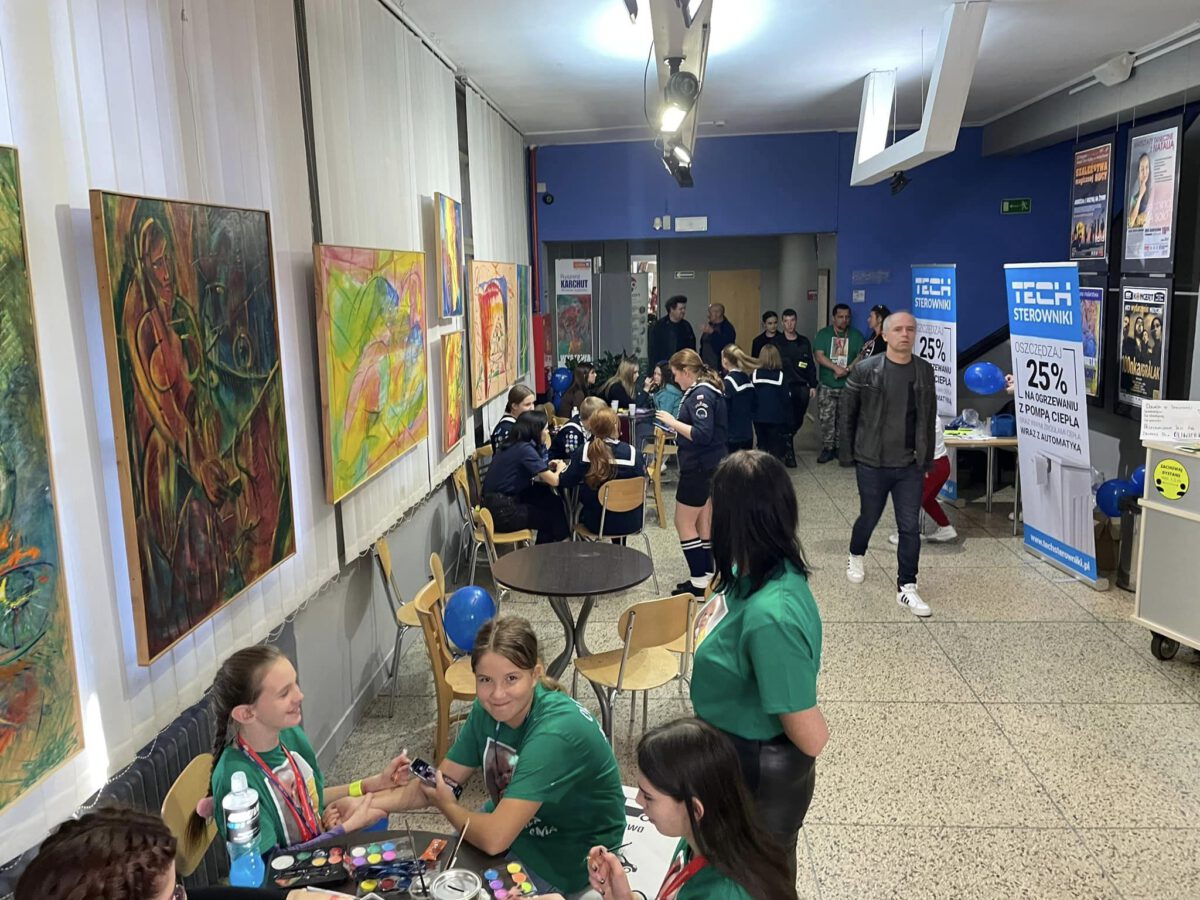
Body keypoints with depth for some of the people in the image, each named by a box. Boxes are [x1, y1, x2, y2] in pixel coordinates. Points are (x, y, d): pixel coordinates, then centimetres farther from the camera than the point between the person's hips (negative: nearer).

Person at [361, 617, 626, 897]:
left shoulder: (555, 731, -35)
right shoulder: (488, 709, -11)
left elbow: (495, 838, -35)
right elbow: (441, 782, -2)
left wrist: (447, 806, -15)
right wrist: (369, 804, -17)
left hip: (567, 860, -6)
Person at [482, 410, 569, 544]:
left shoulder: (514, 445, 7)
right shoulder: (525, 449, -18)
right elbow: (553, 481, -18)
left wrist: (547, 466, 7)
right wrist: (559, 468, 3)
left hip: (497, 501, 8)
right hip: (502, 511, -8)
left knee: (553, 502, 11)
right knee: (551, 517, 10)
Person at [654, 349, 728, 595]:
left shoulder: (701, 394, -19)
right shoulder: (705, 391, 12)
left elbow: (702, 434, -27)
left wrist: (673, 422, -20)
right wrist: (676, 427, 8)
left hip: (700, 468, -10)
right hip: (710, 465, 10)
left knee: (684, 523, -2)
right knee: (703, 523, 15)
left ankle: (699, 581, 3)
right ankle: (707, 575, 23)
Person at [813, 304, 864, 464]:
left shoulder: (856, 335, 5)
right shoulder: (823, 333, 3)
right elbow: (819, 356, -8)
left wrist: (847, 369, -18)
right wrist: (836, 368, -20)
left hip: (848, 386, 1)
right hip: (827, 386, -1)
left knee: (843, 419, 6)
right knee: (826, 418, -2)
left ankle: (839, 448, 16)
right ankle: (827, 449, 6)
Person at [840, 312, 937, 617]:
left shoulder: (925, 371, 3)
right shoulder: (865, 370, -7)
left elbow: (929, 417, 9)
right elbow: (848, 414, -1)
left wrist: (927, 457, 8)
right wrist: (847, 453, -2)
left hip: (911, 466, 2)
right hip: (872, 463, -2)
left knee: (910, 527, 1)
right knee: (869, 518, 15)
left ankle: (906, 588, 11)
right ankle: (855, 557, 45)